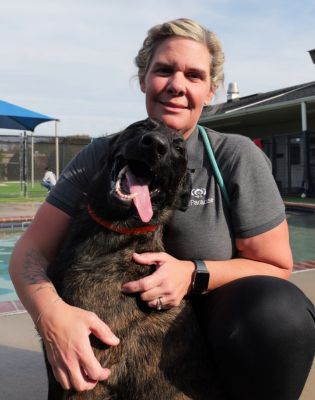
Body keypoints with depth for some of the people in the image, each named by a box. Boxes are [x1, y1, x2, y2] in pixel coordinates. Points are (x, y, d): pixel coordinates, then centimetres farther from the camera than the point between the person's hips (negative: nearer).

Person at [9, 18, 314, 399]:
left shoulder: (236, 157, -14)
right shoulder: (101, 156, -9)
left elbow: (276, 267, -8)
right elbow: (32, 249, -12)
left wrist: (195, 274, -26)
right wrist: (51, 312, -35)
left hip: (217, 323, -1)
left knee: (280, 311, -31)